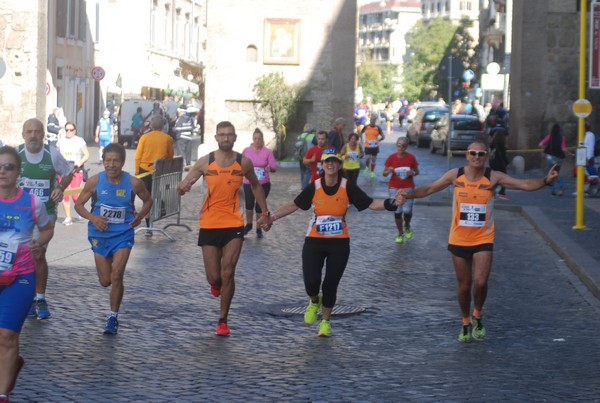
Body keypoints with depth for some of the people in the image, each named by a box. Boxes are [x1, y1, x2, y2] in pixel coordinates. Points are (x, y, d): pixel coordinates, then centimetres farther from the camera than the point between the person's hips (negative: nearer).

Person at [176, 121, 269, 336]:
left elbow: (255, 185, 19)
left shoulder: (244, 162, 0)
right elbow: (183, 186, 0)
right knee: (214, 277, 3)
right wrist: (183, 188, -25)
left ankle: (223, 320, 7)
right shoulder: (205, 162, -3)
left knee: (227, 274, -8)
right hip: (209, 225, 0)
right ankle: (217, 284, 42)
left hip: (234, 224, 0)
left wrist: (265, 212, 18)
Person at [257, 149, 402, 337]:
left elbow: (370, 203, -6)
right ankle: (314, 301, 26)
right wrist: (272, 217, 0)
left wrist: (388, 204, -24)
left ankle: (325, 321, 28)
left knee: (331, 284, 4)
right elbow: (294, 205, 6)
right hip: (314, 242, 0)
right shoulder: (314, 187, -4)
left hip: (339, 243, 0)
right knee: (311, 282, -12)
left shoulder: (348, 187, -5)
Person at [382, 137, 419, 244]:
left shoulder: (411, 157, -4)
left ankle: (407, 226, 25)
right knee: (397, 211, 1)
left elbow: (417, 171, 6)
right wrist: (388, 171, -22)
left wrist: (413, 173, -17)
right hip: (394, 187, 1)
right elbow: (384, 173, 0)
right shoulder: (391, 158, -4)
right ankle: (400, 233, 17)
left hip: (408, 187, -1)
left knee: (407, 210, -8)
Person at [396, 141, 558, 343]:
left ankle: (477, 316, 13)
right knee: (464, 286, 9)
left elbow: (524, 184, -14)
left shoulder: (493, 177, -9)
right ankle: (466, 323, 32)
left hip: (483, 240, -1)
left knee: (480, 282, -16)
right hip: (458, 240, 1)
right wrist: (409, 195, -17)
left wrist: (545, 181, -30)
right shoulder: (455, 175, -6)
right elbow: (430, 188, -1)